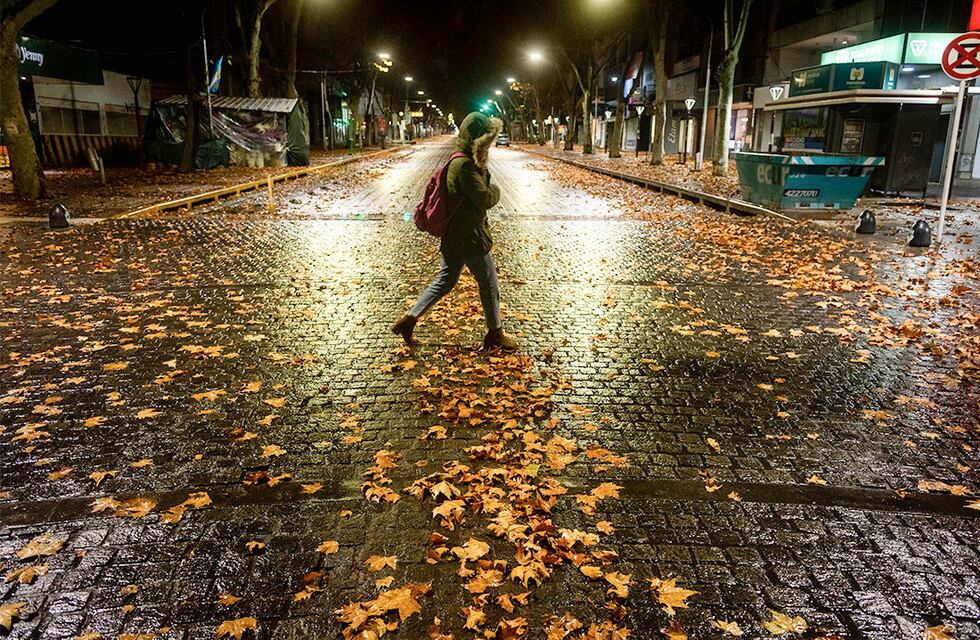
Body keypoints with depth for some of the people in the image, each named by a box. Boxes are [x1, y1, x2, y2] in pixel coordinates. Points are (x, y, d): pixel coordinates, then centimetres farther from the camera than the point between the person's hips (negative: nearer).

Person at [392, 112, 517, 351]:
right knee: (489, 284, 5)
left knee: (445, 280, 19)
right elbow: (485, 199, -24)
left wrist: (481, 167, -1)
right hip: (470, 237, -10)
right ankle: (495, 334, 20)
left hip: (454, 236, 10)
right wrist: (495, 190, -6)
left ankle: (409, 320, 20)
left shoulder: (460, 161, 11)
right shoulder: (464, 165, -22)